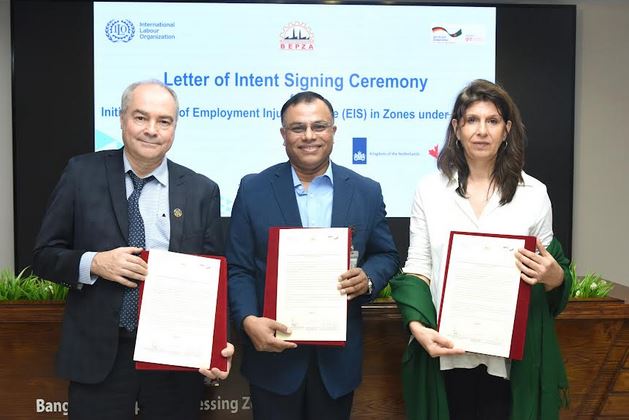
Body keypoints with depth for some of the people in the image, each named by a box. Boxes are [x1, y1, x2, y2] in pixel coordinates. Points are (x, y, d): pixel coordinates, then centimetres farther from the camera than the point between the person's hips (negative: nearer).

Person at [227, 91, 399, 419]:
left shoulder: (367, 192, 2)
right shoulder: (253, 190, -2)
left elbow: (386, 255, 9)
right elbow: (238, 268, -3)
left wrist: (367, 279, -13)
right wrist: (249, 321, -19)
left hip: (338, 356, 2)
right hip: (273, 349, -1)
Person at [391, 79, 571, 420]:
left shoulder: (534, 193, 3)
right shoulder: (430, 189, 3)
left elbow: (552, 272, 9)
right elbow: (417, 268, 2)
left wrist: (555, 278, -14)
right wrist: (418, 325, -13)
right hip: (445, 351, 0)